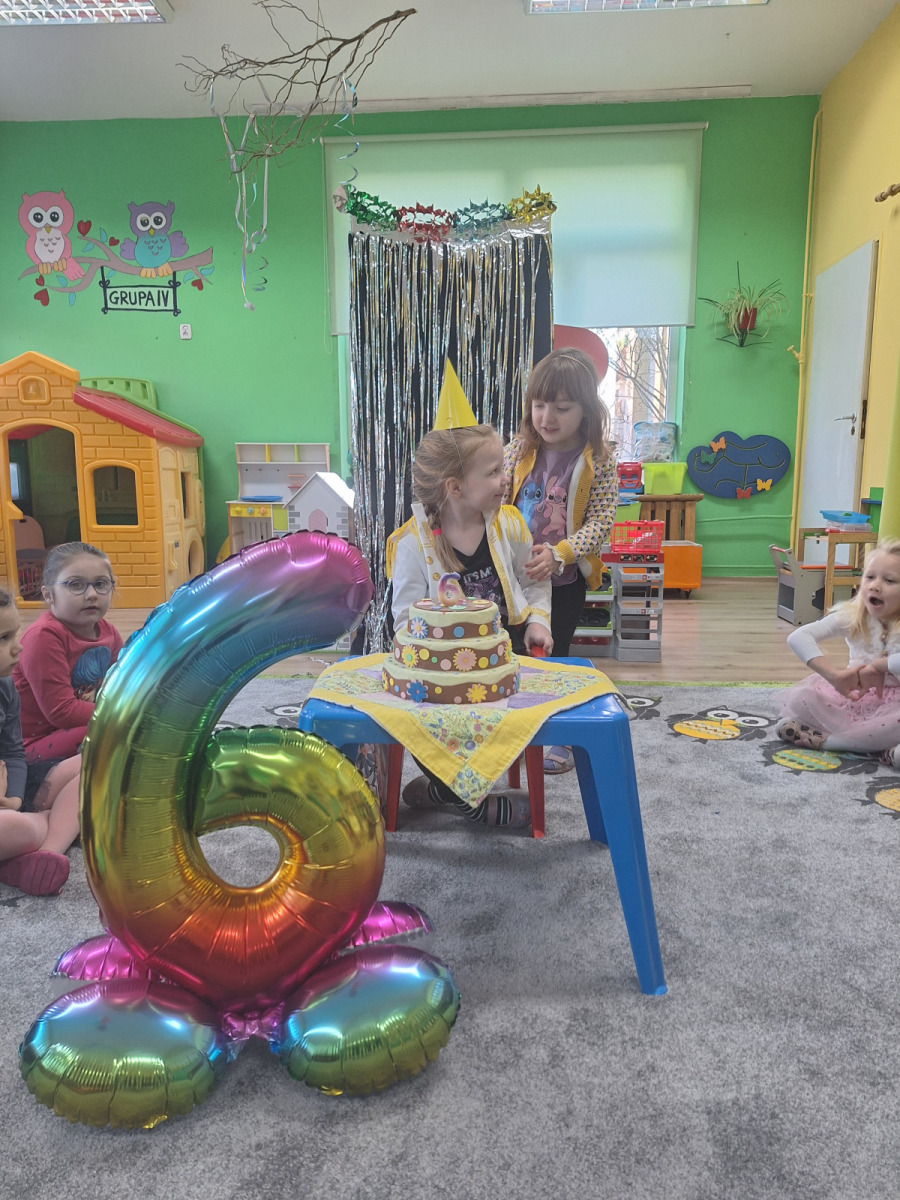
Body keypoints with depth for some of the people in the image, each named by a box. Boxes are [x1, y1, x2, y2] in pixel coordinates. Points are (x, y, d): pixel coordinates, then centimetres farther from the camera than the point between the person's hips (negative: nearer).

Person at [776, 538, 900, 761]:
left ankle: (823, 740, -22)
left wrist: (878, 666, -28)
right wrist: (834, 675, -32)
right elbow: (797, 637, -21)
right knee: (795, 698, -19)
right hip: (853, 695, 3)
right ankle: (878, 743, -22)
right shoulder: (850, 617, -7)